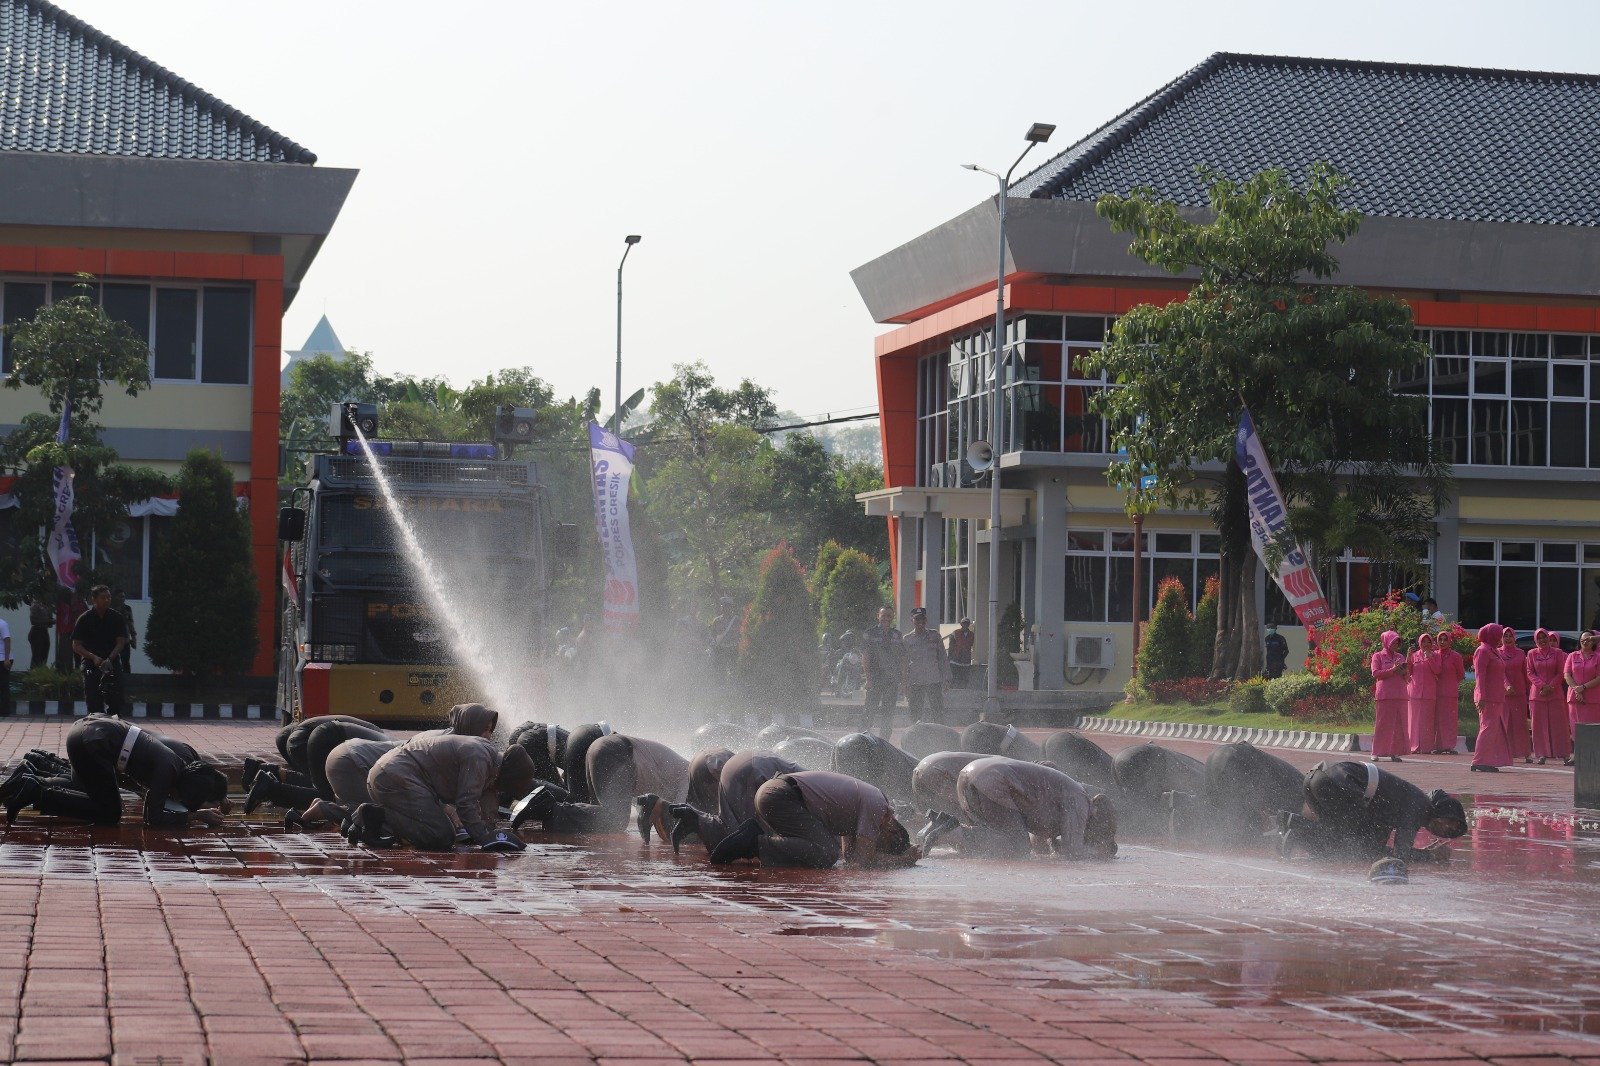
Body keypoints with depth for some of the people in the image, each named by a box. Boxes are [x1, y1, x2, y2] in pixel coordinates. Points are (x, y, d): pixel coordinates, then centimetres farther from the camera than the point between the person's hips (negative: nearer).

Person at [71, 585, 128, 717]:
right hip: (91, 664, 0)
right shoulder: (84, 619, 1)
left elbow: (121, 642, -1)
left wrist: (109, 659, -18)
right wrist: (94, 657, -16)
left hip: (113, 663, 0)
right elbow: (76, 646, 0)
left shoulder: (117, 618, 4)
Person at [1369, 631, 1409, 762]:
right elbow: (1375, 673, -6)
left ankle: (1395, 752, 0)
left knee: (1399, 724, -2)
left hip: (1400, 694, 5)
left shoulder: (1400, 657, 19)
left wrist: (1403, 671, -1)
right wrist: (1392, 670, -12)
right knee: (1383, 723, -6)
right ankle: (1377, 752, -3)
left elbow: (1407, 678, 22)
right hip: (1385, 695, -5)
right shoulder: (1378, 656, 5)